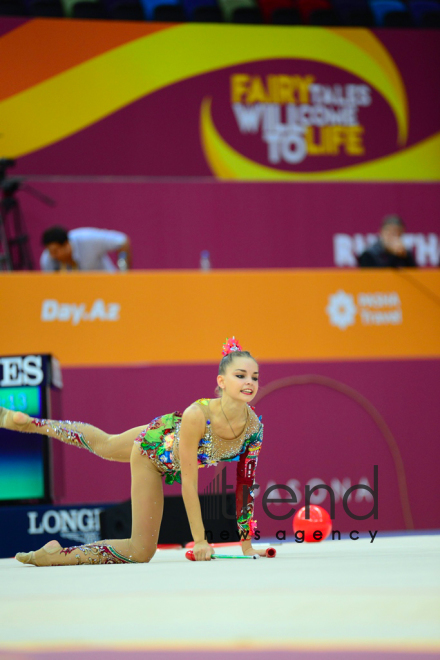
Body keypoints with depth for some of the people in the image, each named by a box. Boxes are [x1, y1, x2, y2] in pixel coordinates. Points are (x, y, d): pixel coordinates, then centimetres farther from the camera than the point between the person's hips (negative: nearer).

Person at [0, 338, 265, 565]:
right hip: (152, 445, -5)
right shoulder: (196, 415, -45)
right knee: (142, 551, -2)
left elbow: (245, 484, -17)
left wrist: (246, 543, -17)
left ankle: (29, 423, 54)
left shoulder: (254, 425, -29)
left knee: (103, 443, 31)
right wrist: (199, 540, -36)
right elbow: (188, 483, -37)